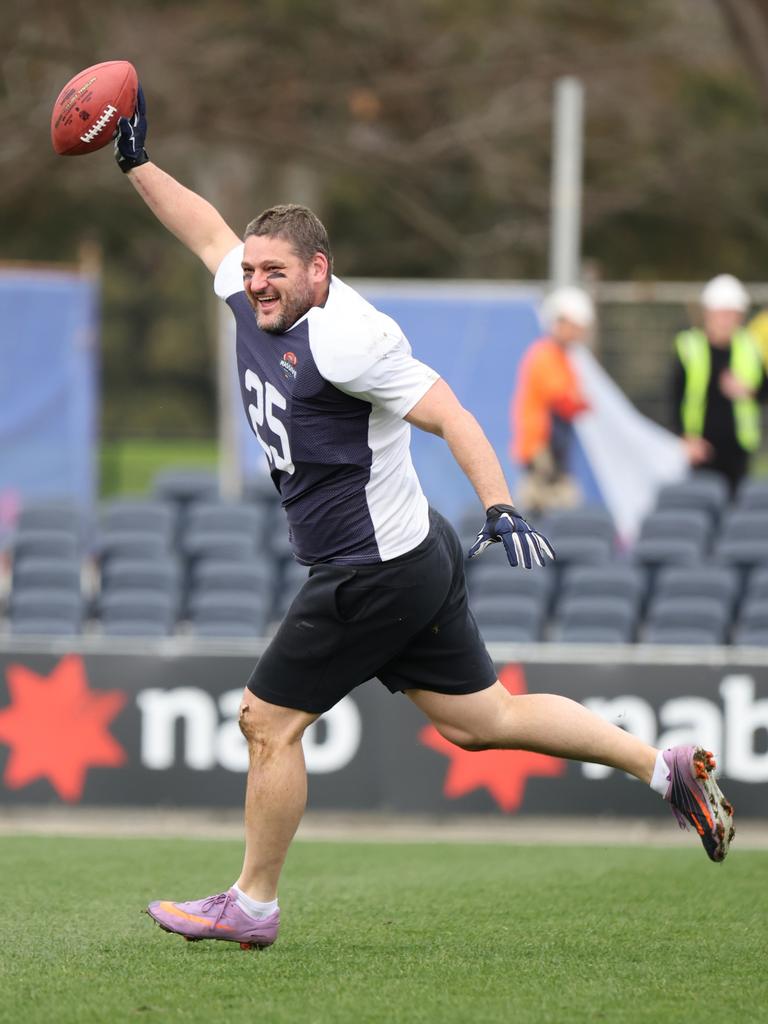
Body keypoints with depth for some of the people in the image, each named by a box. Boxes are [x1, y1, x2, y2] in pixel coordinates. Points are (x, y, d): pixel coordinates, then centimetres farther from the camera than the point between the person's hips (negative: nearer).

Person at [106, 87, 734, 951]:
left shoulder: (344, 338, -20)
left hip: (374, 577, -9)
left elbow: (449, 416, -24)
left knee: (267, 720, -1)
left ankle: (251, 905, 12)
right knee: (479, 718, 11)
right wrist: (136, 164, 24)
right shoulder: (256, 302, 6)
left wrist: (500, 510, -33)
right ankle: (664, 767, 13)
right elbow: (209, 232, 25)